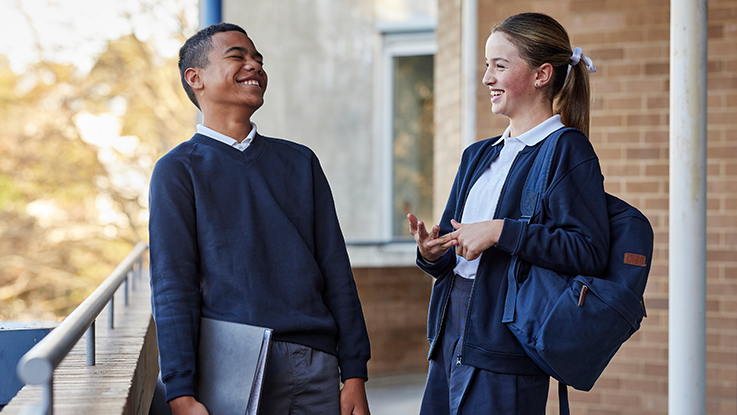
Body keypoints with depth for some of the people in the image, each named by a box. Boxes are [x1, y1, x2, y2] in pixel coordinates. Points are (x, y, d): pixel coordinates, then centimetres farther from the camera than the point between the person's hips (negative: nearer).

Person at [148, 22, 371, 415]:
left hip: (317, 366, 4)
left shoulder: (299, 162, 15)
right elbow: (173, 288, -5)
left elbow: (336, 273, 11)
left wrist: (354, 375, 4)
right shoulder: (178, 171, 3)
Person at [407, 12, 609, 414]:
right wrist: (432, 252, -2)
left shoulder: (567, 151, -7)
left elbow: (589, 251, -19)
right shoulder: (478, 155, 18)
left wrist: (500, 231, -19)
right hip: (450, 337, 8)